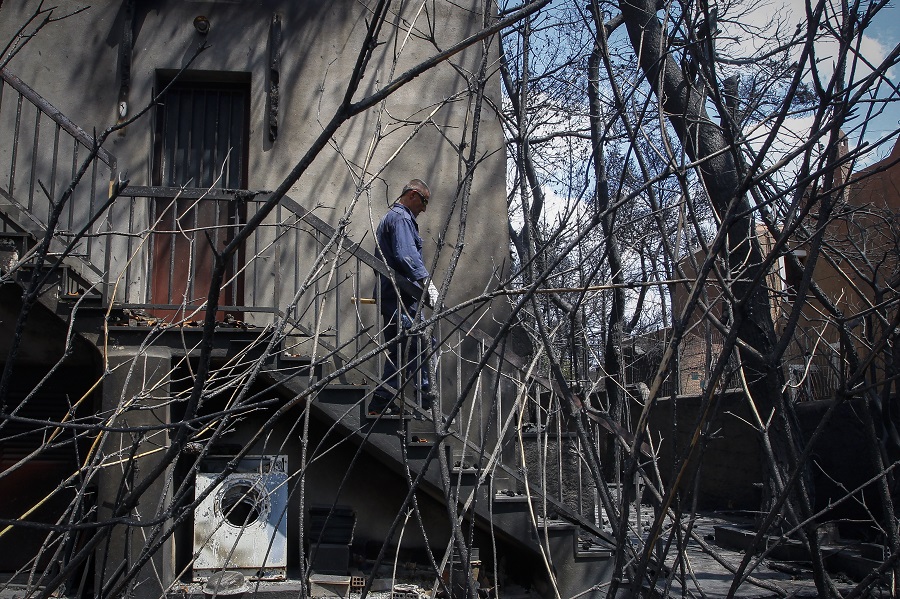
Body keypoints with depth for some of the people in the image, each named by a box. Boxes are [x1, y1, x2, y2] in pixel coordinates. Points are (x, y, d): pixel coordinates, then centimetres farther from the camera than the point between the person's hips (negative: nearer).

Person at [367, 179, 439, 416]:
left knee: (398, 349, 11)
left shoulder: (391, 216, 28)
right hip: (401, 295, -11)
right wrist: (425, 280, -29)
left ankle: (381, 402, 11)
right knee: (421, 342, -11)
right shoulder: (400, 217, -7)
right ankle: (425, 397, -10)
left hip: (391, 295, 11)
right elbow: (406, 255, -22)